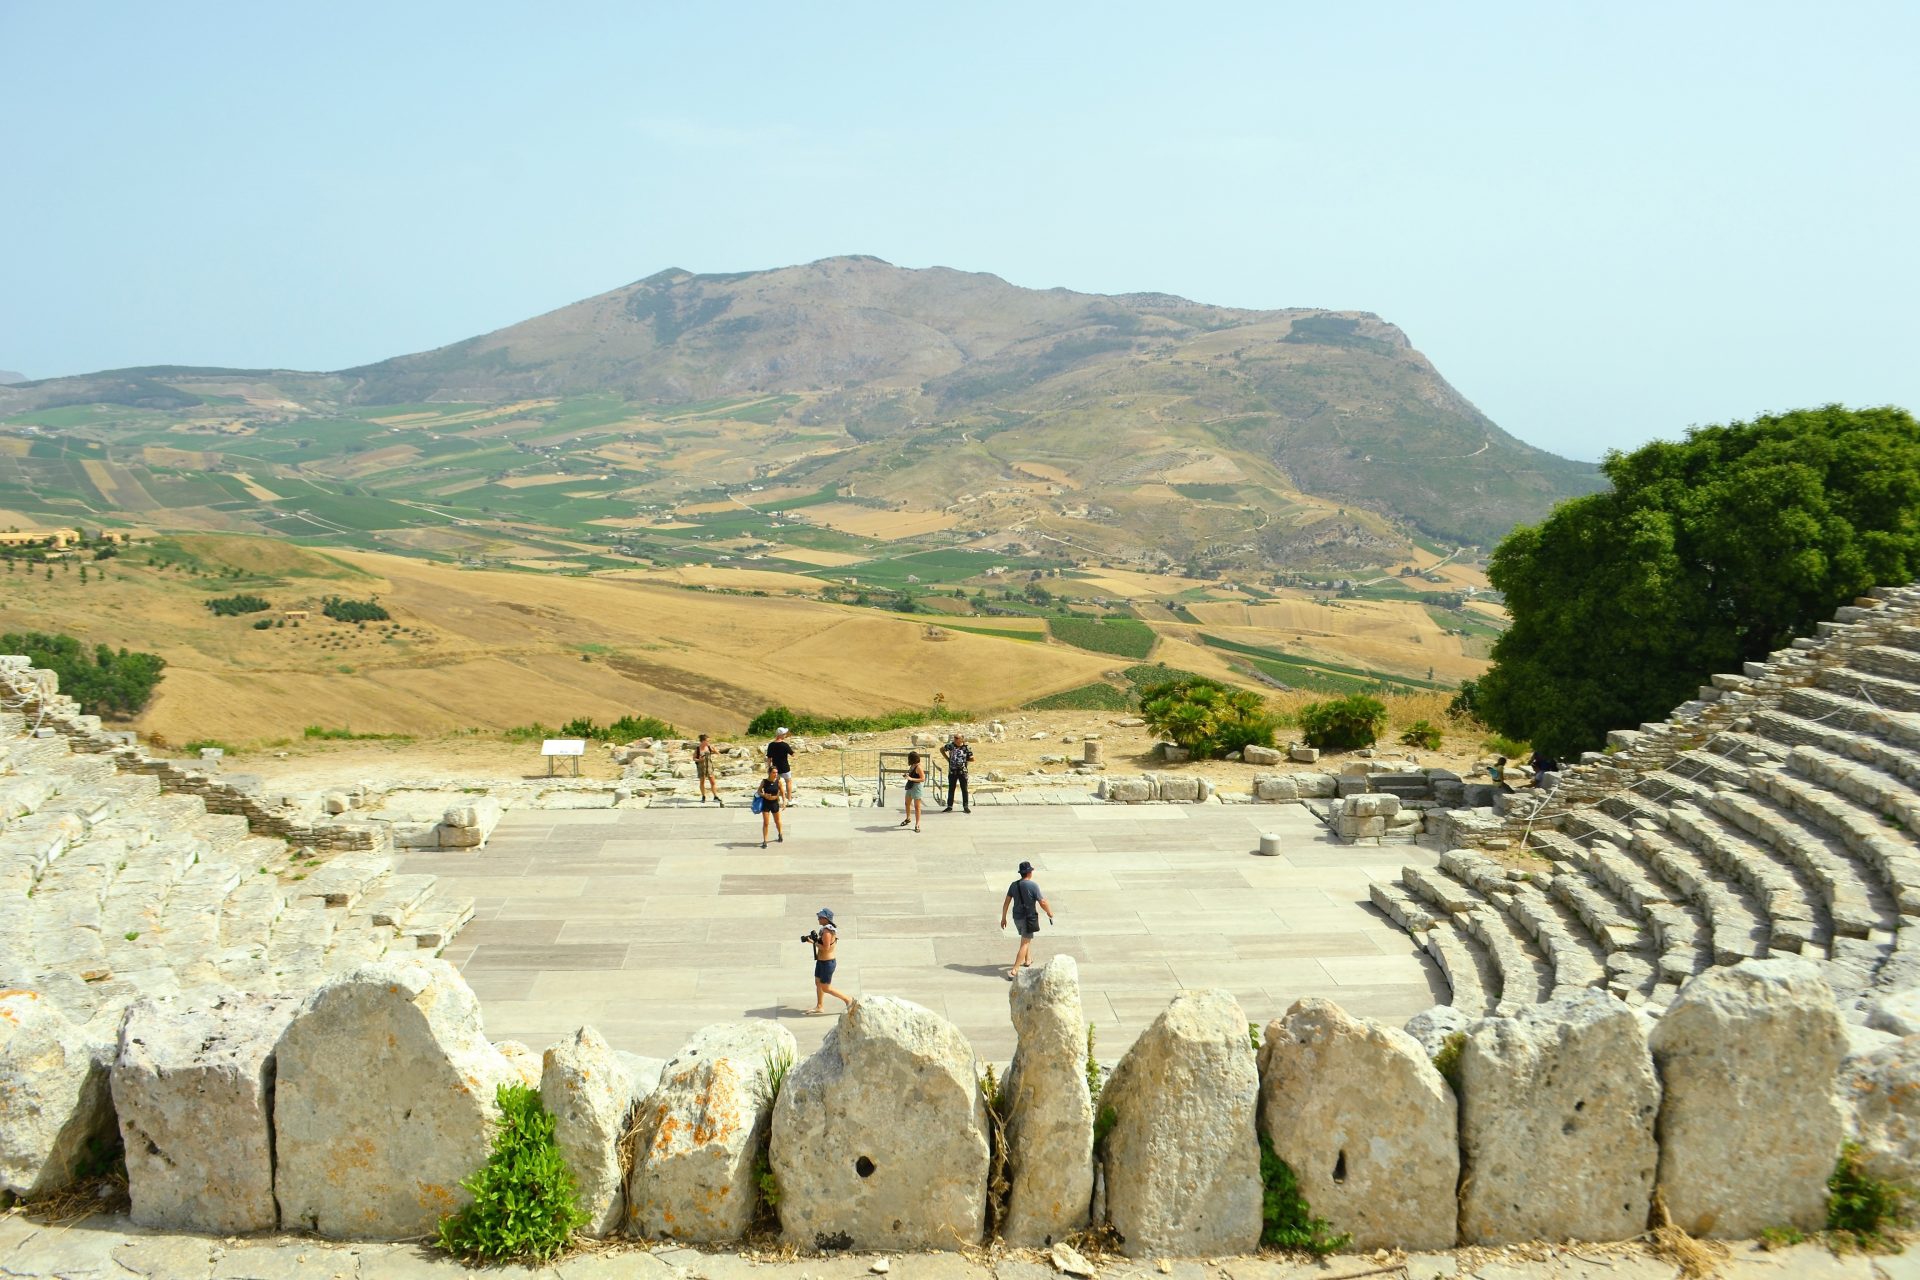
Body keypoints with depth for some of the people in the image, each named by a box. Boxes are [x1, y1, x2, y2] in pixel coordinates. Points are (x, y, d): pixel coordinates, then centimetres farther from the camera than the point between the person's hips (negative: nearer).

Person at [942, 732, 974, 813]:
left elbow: (972, 759, 1)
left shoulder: (966, 748, -7)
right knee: (951, 789, 9)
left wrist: (965, 760, -5)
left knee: (964, 789, 5)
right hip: (952, 771, 2)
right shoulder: (951, 745, -2)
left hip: (963, 771, -2)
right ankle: (949, 806, 17)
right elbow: (941, 749, 15)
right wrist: (947, 758, 9)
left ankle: (966, 806, 14)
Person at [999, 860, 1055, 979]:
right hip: (1029, 918, -6)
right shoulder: (1033, 886, -17)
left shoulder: (1014, 885, 0)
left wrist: (1003, 918, 11)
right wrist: (1050, 912, 4)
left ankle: (1028, 959, 48)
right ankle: (1014, 970, -9)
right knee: (1025, 944, -1)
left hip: (1017, 917, 6)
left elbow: (1006, 902, 2)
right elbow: (1042, 903, -15)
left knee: (1026, 938, 30)